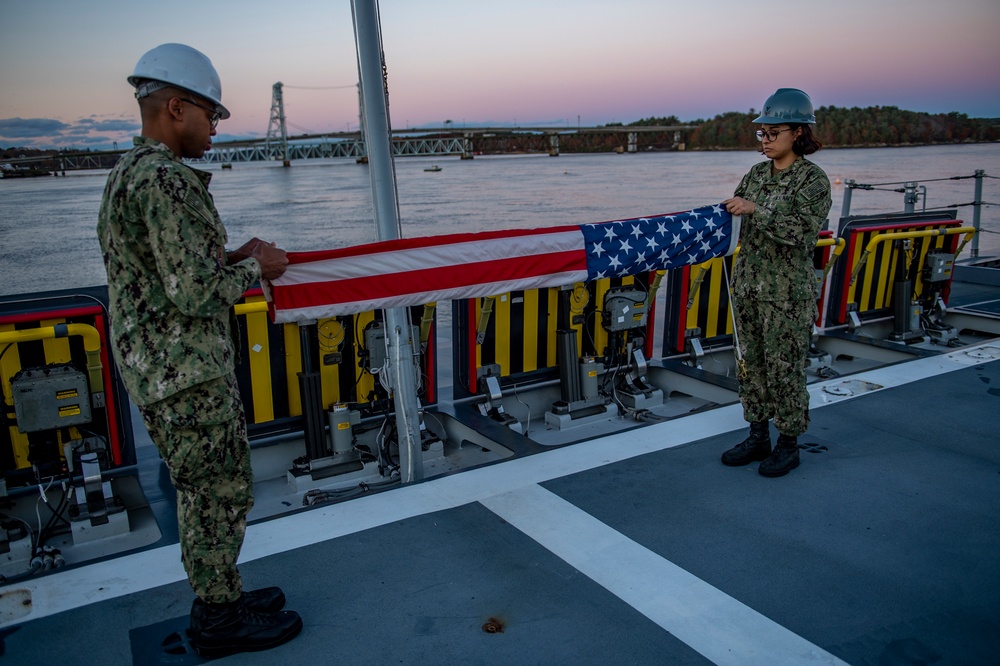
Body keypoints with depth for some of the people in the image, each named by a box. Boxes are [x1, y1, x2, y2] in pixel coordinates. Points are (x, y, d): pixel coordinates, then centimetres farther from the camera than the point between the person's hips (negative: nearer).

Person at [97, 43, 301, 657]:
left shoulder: (128, 173, 13)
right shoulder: (167, 180, -20)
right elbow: (196, 292, -24)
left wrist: (232, 256, 11)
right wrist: (255, 267, -8)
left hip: (163, 366, 10)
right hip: (187, 373, -10)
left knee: (208, 492, 20)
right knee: (221, 493, 3)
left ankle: (219, 599, 34)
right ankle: (220, 620, 20)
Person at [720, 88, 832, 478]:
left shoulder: (813, 180, -9)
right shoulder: (757, 173, 10)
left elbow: (802, 230, -23)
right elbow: (734, 212, 16)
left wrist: (756, 209, -27)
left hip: (787, 292, -6)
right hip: (747, 284, 6)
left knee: (784, 368, 2)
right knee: (750, 363, 12)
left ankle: (788, 445, 18)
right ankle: (758, 437, 27)